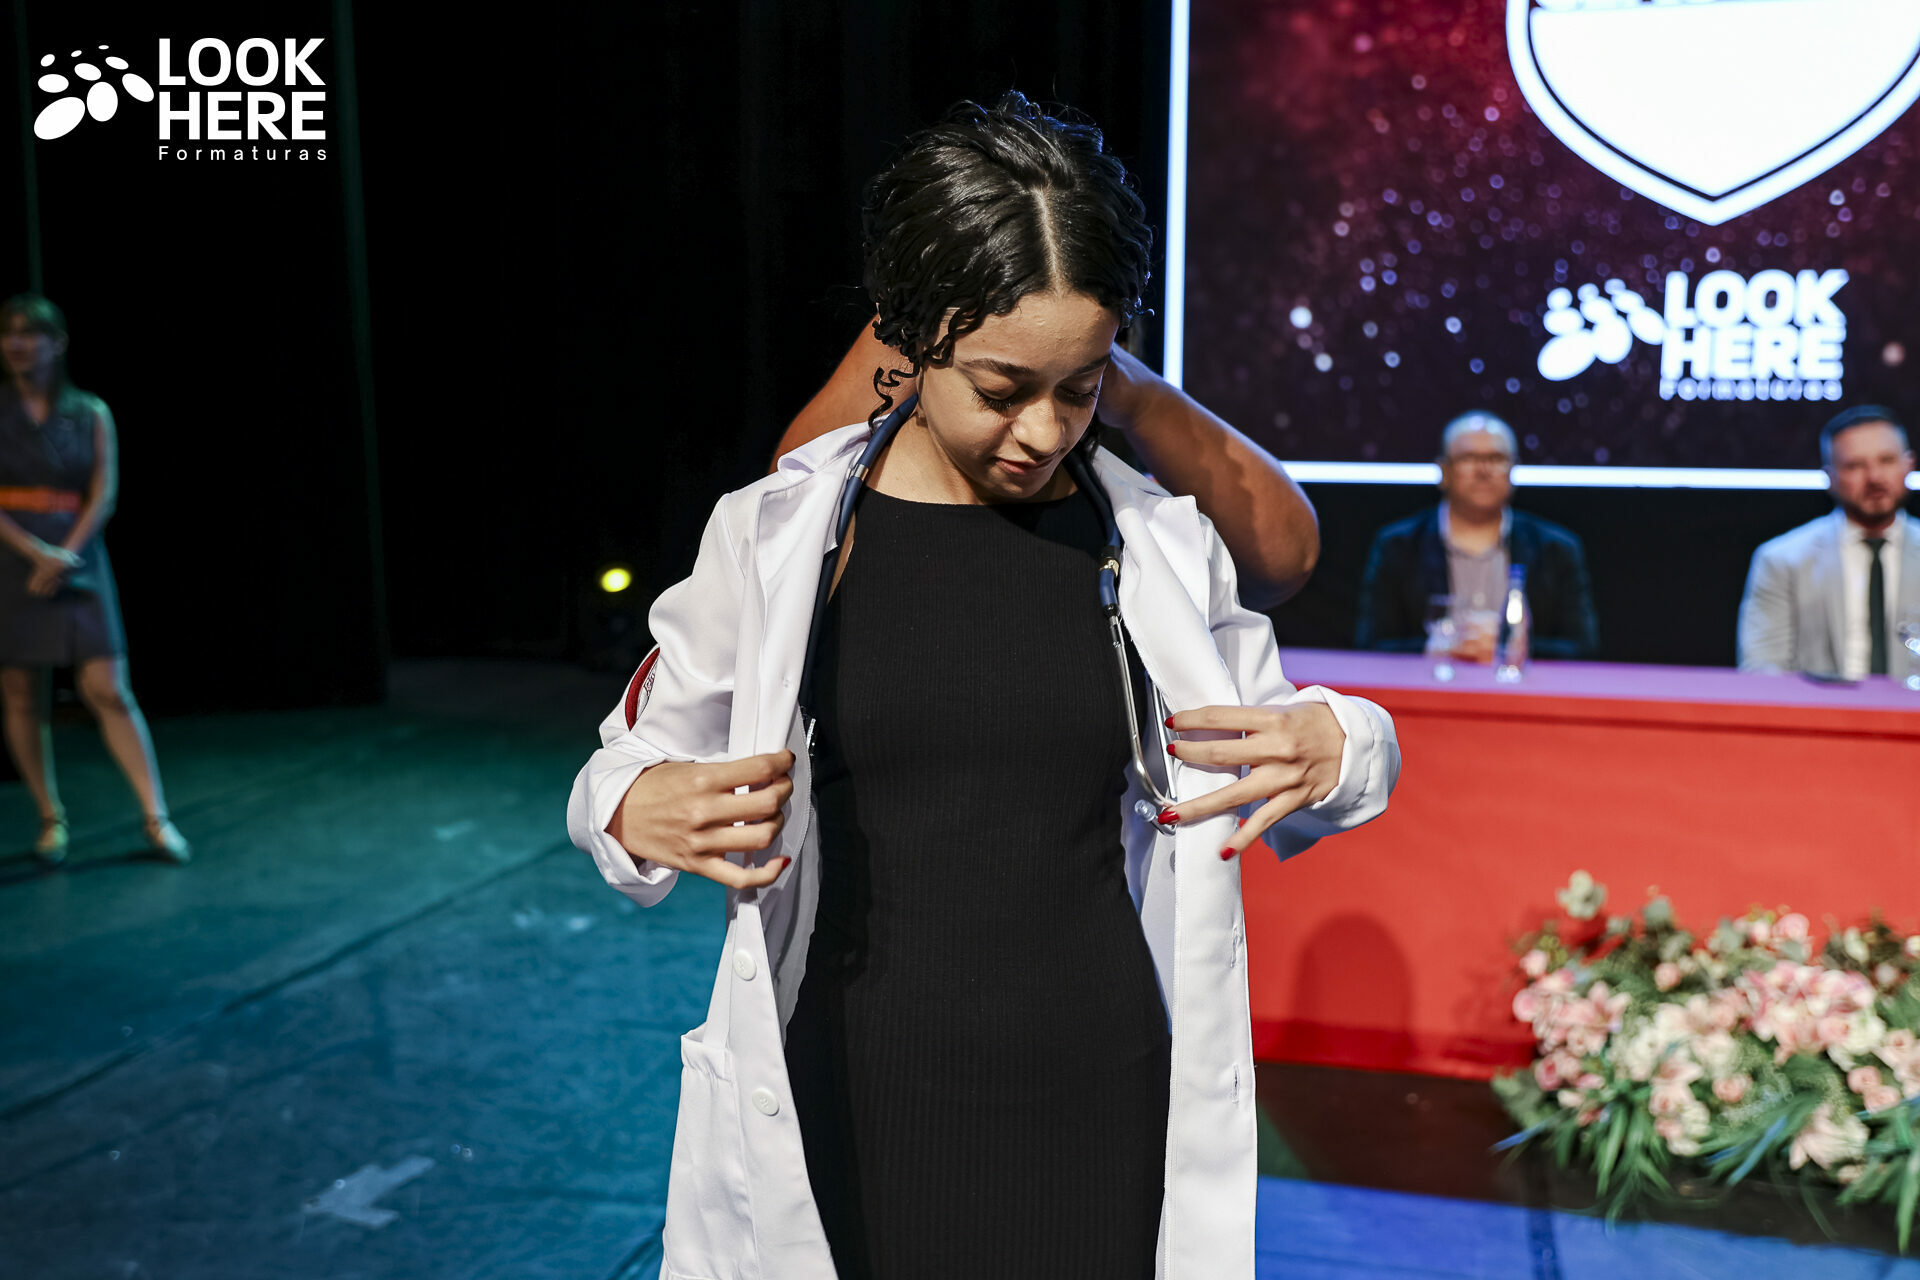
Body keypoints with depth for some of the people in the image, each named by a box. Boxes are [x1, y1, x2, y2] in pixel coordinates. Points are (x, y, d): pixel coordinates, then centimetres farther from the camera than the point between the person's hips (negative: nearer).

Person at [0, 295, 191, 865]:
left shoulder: (91, 413, 7)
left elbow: (105, 492, -1)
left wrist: (66, 553, -13)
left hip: (78, 560, 0)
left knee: (108, 691, -6)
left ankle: (156, 818, -5)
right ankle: (51, 820, 14)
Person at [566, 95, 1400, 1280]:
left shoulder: (1162, 547, -2)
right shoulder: (774, 537, -7)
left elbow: (1274, 781, 10)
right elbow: (634, 759, 5)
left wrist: (1331, 749, -11)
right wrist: (640, 814, -17)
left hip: (1100, 1110, 1)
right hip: (854, 1115, 0)